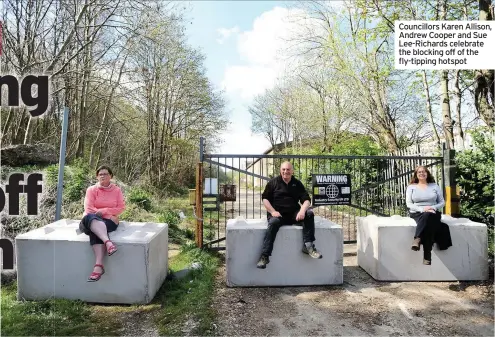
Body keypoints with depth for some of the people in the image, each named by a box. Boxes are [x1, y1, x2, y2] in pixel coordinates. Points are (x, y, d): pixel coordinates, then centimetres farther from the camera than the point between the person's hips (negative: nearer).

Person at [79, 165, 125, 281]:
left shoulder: (117, 190, 11)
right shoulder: (91, 189, 10)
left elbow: (121, 208, 3)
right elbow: (89, 209, -2)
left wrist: (103, 211, -9)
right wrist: (109, 215, -11)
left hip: (109, 221, -1)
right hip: (91, 221, 1)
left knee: (95, 231, -35)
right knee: (90, 218, -37)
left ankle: (98, 265, -46)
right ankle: (107, 242, -57)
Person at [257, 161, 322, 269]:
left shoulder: (297, 184, 12)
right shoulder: (273, 182, 6)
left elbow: (306, 199, 5)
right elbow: (265, 198, 2)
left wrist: (302, 210, -17)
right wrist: (272, 211, -15)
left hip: (294, 213, 3)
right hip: (277, 213, -3)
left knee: (309, 214, -22)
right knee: (273, 222, -35)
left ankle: (308, 245, -21)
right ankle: (264, 256, -35)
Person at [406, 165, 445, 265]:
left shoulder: (434, 186, 15)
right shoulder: (411, 187, 10)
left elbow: (442, 202, 12)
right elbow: (409, 204, 1)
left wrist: (433, 208, -10)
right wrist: (422, 209, -16)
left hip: (433, 213, 1)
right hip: (417, 213, 0)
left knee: (427, 216, -37)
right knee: (428, 223, -35)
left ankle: (417, 240, -43)